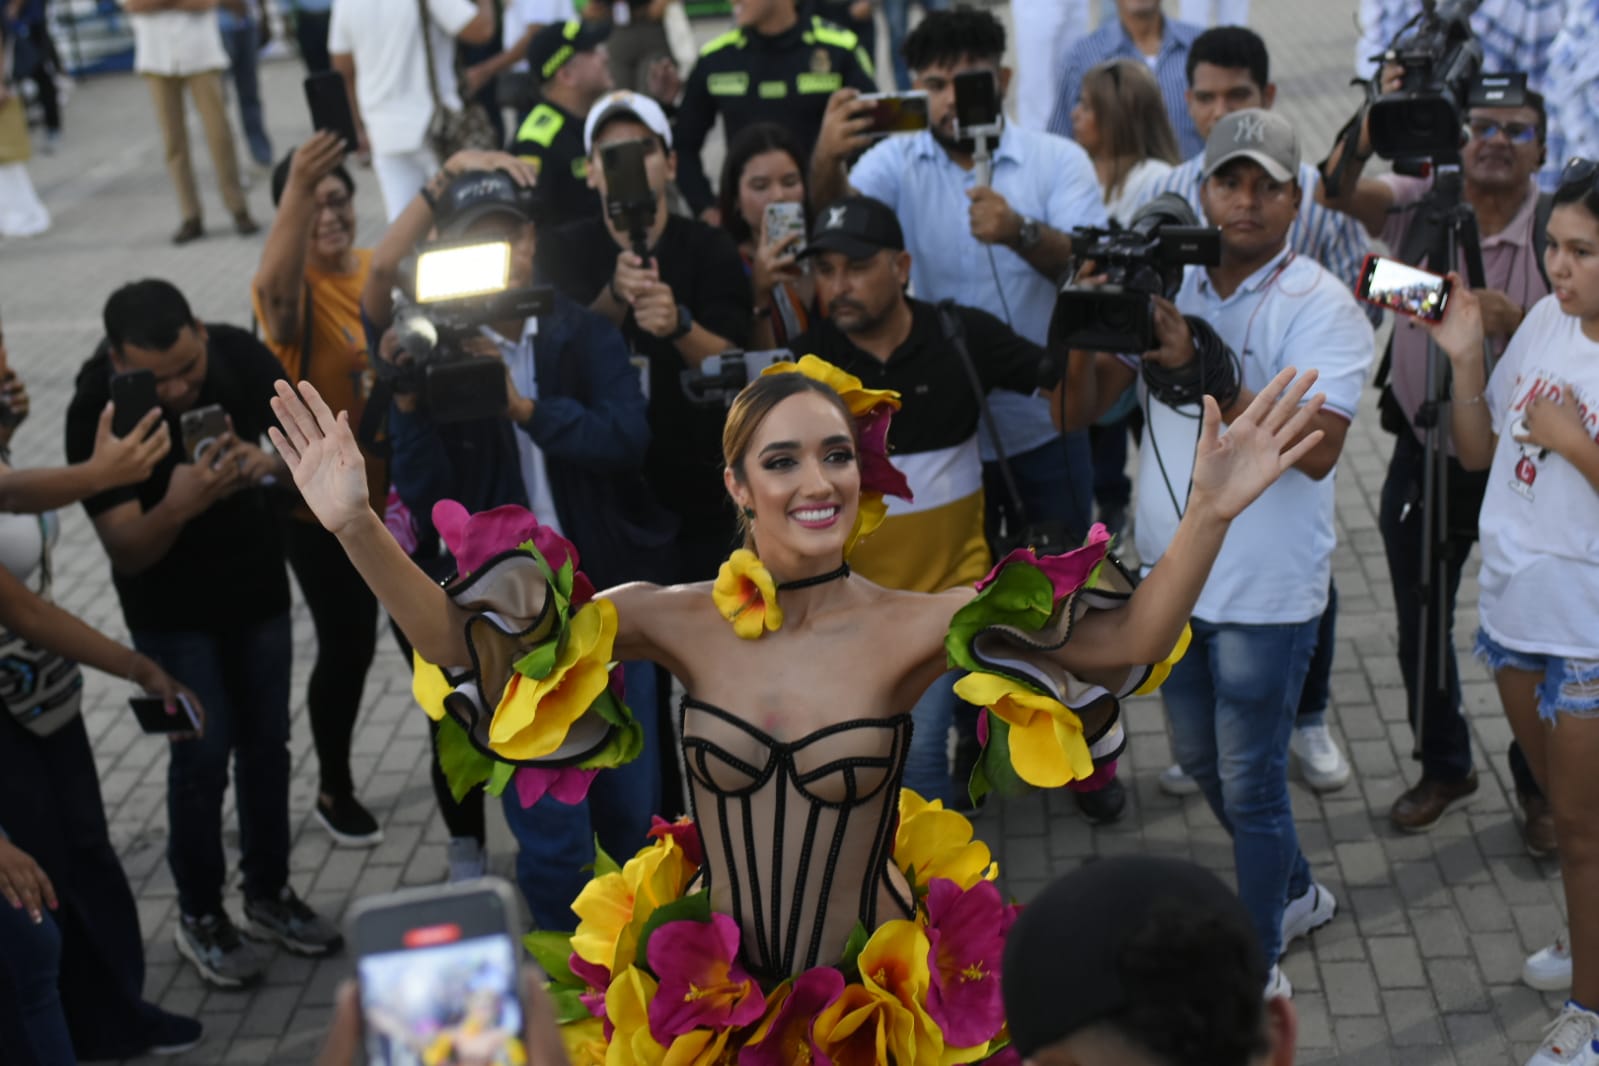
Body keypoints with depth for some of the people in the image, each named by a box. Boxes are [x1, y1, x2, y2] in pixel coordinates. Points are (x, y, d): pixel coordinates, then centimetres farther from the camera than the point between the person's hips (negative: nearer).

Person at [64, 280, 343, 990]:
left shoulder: (240, 356, -18)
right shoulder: (97, 412, -26)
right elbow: (127, 551, -25)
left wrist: (269, 460, -30)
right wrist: (178, 507, -46)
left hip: (258, 588, 4)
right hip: (172, 609, -3)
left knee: (266, 742, 11)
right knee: (204, 754, -4)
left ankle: (269, 894, 29)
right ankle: (199, 916, 16)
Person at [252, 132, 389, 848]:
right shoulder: (294, 289, -20)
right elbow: (273, 286, -46)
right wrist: (297, 189, -59)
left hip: (400, 489, 6)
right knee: (347, 646, 5)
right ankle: (334, 791, 28)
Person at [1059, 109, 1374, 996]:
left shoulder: (1322, 307, -12)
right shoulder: (1167, 285, 1)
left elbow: (1316, 449, -26)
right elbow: (1080, 411, -1)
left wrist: (1207, 376, -32)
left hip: (1267, 592, -6)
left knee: (1249, 783, 4)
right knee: (1199, 758, 22)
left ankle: (1258, 964, 24)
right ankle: (1296, 894, 46)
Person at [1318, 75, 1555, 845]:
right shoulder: (1420, 208, -4)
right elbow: (1334, 191, -19)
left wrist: (1512, 322, -32)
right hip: (1425, 456, 2)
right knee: (1420, 628, 15)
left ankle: (1540, 787, 30)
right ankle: (1444, 767, 36)